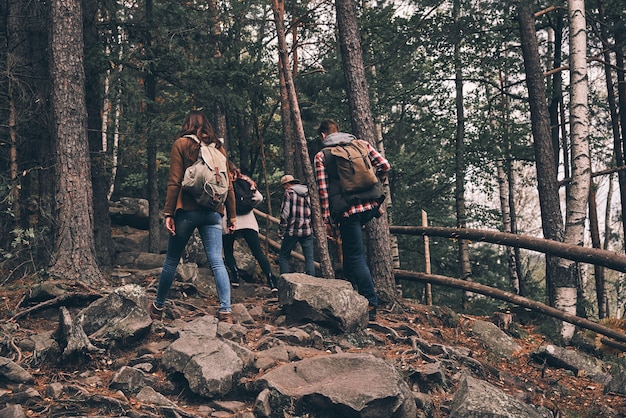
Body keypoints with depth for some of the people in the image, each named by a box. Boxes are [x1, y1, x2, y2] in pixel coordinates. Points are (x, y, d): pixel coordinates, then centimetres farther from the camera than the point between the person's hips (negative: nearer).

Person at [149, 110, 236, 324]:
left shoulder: (181, 144, 1)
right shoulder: (218, 147, 11)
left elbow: (174, 182, -6)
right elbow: (228, 184, 9)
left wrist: (168, 212, -5)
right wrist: (232, 214, 13)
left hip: (187, 210, -2)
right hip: (213, 212, 2)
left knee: (171, 261, 10)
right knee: (217, 262, -3)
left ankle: (158, 307, 22)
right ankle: (226, 311, -14)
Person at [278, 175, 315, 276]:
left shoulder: (289, 192, -3)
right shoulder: (308, 192, 14)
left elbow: (285, 213, -8)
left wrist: (281, 230, -3)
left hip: (292, 231, -4)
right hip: (307, 230, 4)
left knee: (283, 257, 6)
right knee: (309, 258, 4)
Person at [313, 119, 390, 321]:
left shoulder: (321, 157, 1)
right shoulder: (361, 144, 9)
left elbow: (323, 191, -4)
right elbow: (384, 165, 5)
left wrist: (326, 220, 0)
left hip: (348, 211, -4)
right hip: (370, 206, 4)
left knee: (356, 257, 3)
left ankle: (371, 305, 1)